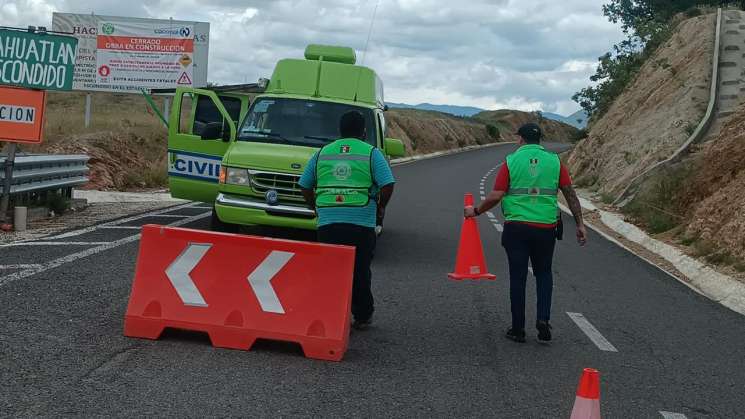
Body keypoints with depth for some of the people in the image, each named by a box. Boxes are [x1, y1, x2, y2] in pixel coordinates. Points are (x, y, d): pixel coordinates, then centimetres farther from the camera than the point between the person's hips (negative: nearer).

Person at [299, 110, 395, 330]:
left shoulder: (322, 153, 15)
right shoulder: (371, 153, 4)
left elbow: (305, 185, 16)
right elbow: (387, 184, -6)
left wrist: (315, 207, 27)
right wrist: (380, 207, 10)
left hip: (327, 222, 2)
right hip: (361, 222, -2)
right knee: (360, 271, 7)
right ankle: (362, 316, 14)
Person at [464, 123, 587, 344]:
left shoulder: (511, 162, -1)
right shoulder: (554, 161, 5)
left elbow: (496, 196, -6)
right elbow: (570, 194, 1)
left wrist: (476, 211, 9)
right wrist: (580, 224, 5)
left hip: (516, 227, -1)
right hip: (546, 228, 2)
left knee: (517, 277, 7)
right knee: (544, 274, 19)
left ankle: (518, 329, 12)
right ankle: (543, 319, 3)